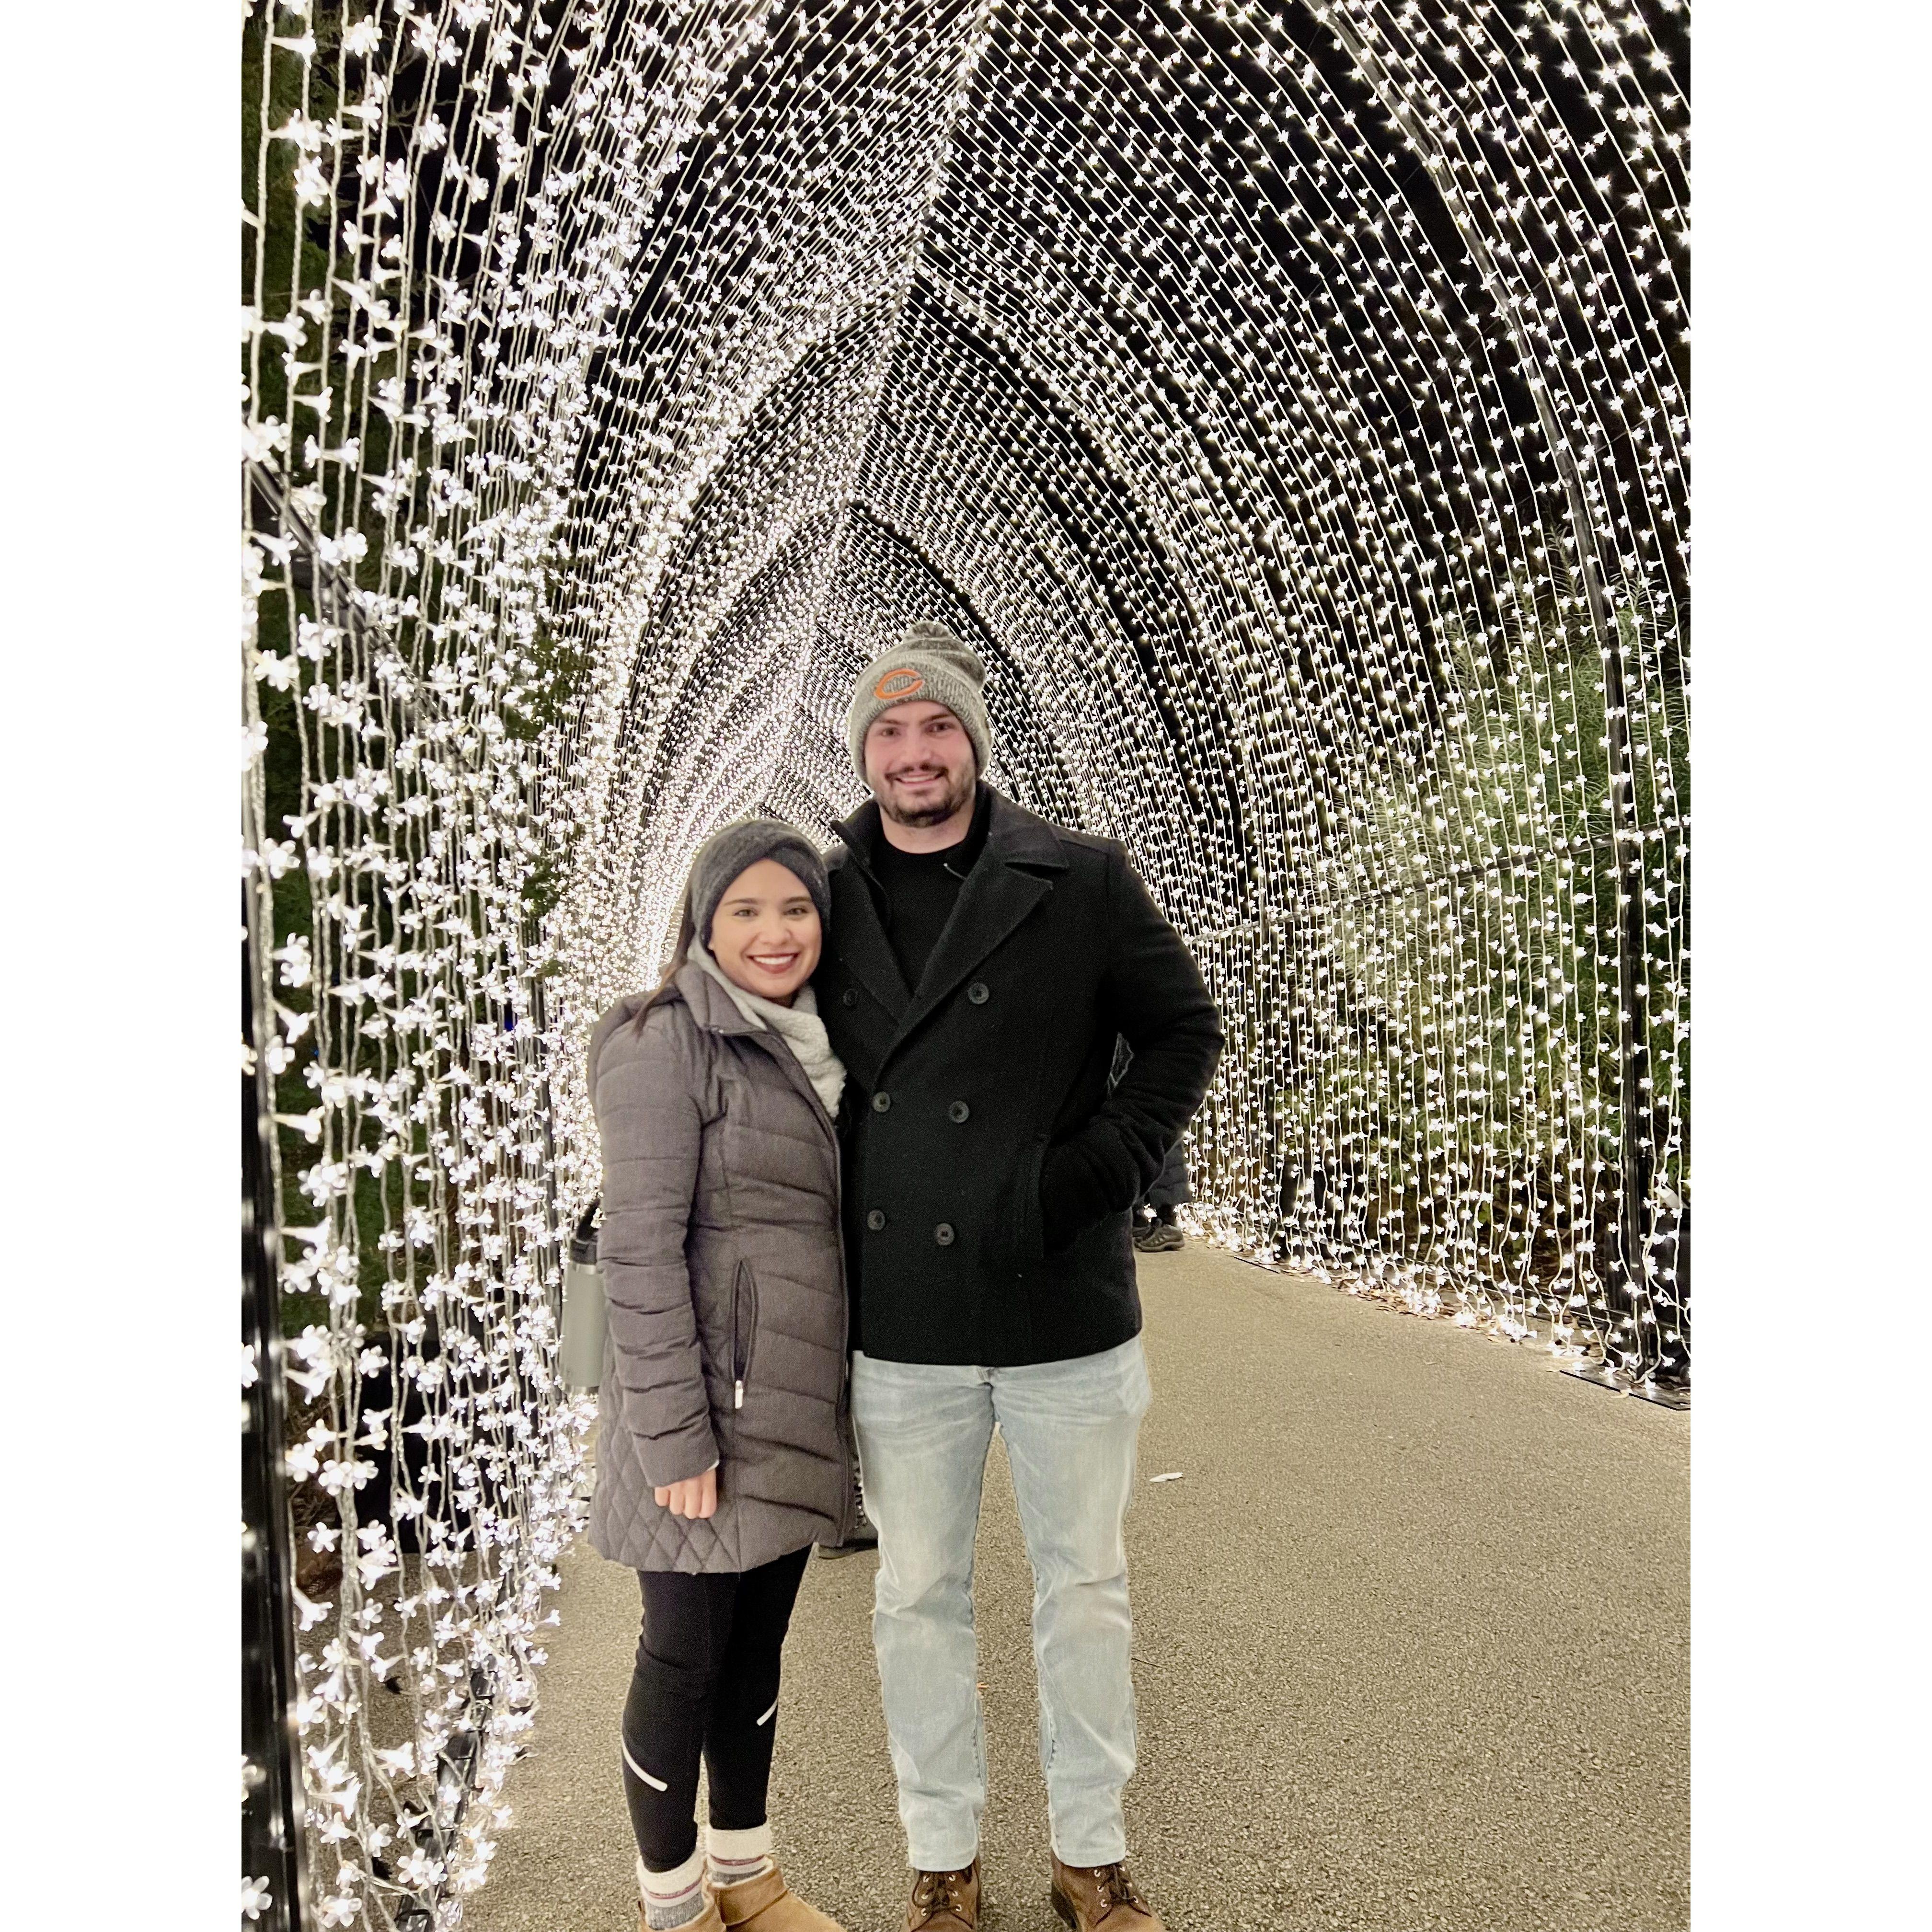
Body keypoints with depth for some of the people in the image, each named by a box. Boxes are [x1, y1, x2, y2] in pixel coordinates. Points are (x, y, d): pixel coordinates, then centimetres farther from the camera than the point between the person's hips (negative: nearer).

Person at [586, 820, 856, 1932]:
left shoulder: (811, 1048, 11)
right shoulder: (669, 1041, -13)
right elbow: (642, 1248, -18)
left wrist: (836, 1403, 15)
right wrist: (675, 1436, -19)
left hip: (796, 1403, 7)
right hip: (711, 1395, -7)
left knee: (761, 1642, 19)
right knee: (687, 1654, 8)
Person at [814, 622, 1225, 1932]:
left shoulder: (1083, 882, -3)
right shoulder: (832, 901, 3)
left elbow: (1187, 1032, 4)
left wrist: (1102, 1169, -9)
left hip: (1067, 1309, -1)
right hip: (902, 1320, 2)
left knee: (1086, 1589, 13)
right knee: (919, 1599, 13)